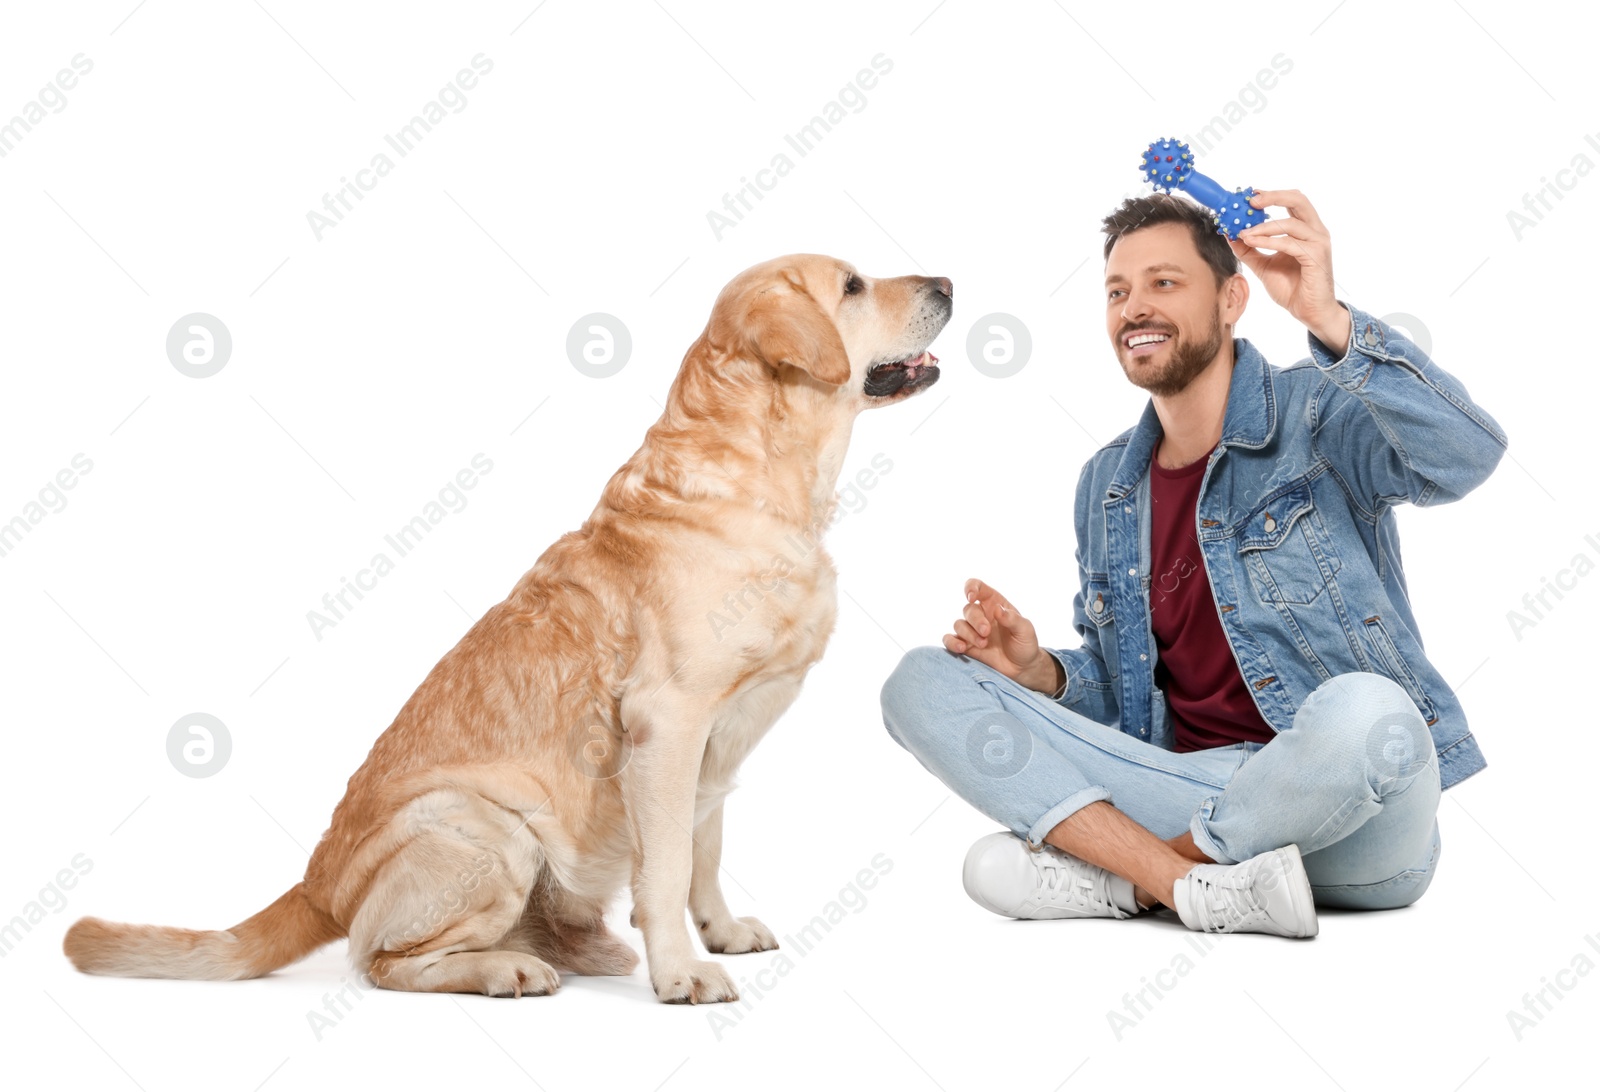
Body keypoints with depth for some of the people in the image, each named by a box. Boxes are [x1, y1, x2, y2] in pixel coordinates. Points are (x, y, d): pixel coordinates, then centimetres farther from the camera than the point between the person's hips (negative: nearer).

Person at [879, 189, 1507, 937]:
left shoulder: (1317, 415, -4)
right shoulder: (1106, 487, 12)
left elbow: (1465, 456, -25)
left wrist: (1328, 319, -34)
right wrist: (1038, 672, -3)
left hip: (1351, 828, -4)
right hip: (1183, 788, 5)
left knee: (1362, 713, -41)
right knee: (921, 684, -8)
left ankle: (1107, 871, -16)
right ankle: (1205, 889, -22)